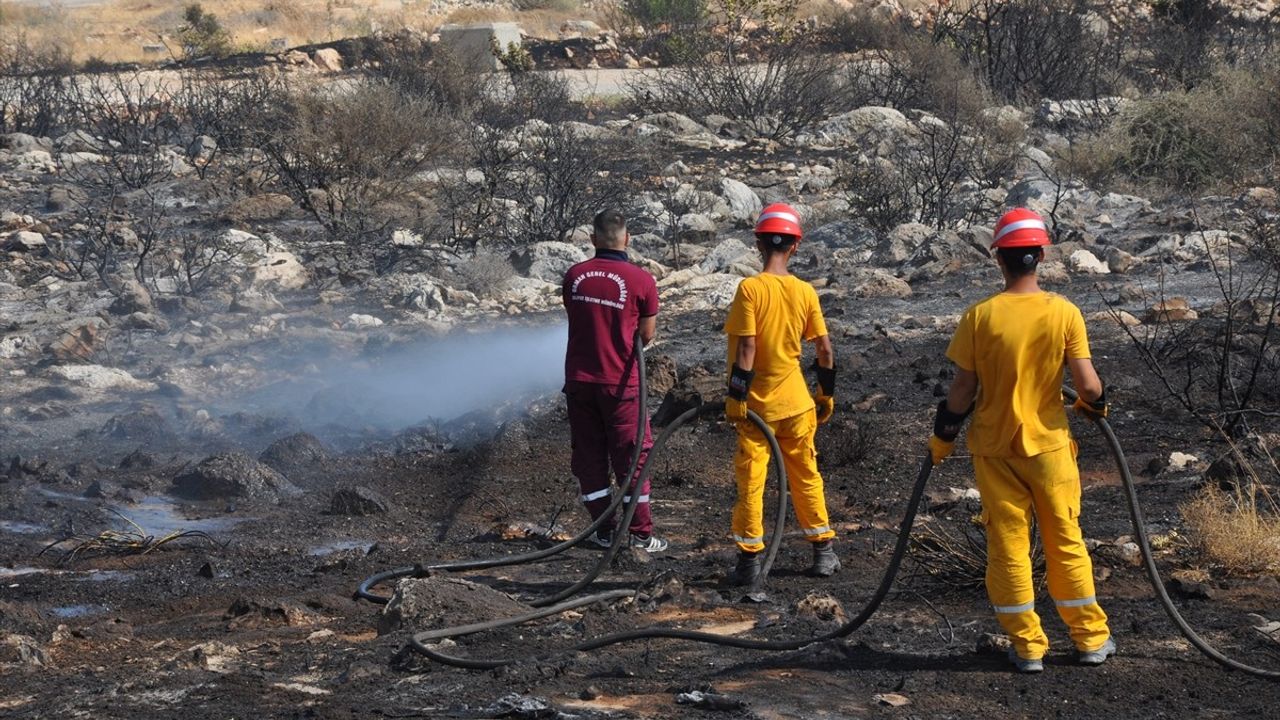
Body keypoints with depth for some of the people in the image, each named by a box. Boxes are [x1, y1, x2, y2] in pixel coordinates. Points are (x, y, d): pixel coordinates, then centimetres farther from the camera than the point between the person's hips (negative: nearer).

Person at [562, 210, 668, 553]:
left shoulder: (574, 276, -1)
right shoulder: (641, 281, -11)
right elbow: (646, 335, -2)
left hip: (578, 380, 3)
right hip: (620, 382, -3)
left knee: (588, 456, 12)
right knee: (632, 456, 6)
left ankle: (604, 530, 16)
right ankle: (641, 534, 8)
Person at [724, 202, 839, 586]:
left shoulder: (750, 288, -13)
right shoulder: (805, 291, -2)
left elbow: (745, 348, -17)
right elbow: (825, 349, 1)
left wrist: (735, 396, -12)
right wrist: (826, 394, 12)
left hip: (757, 403, -3)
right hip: (796, 402, 3)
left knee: (750, 479, 4)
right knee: (806, 475, 15)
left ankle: (750, 559, 6)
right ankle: (824, 552, 20)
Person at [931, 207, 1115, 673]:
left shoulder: (980, 316, -10)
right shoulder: (1064, 312, -10)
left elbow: (963, 389, -7)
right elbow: (1087, 384, -12)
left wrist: (942, 437, 8)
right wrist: (1095, 404, 11)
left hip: (994, 447, 0)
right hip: (1049, 443, 0)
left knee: (1008, 544, 8)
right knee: (1065, 540, 13)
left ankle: (1027, 646, 13)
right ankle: (1091, 639, 21)